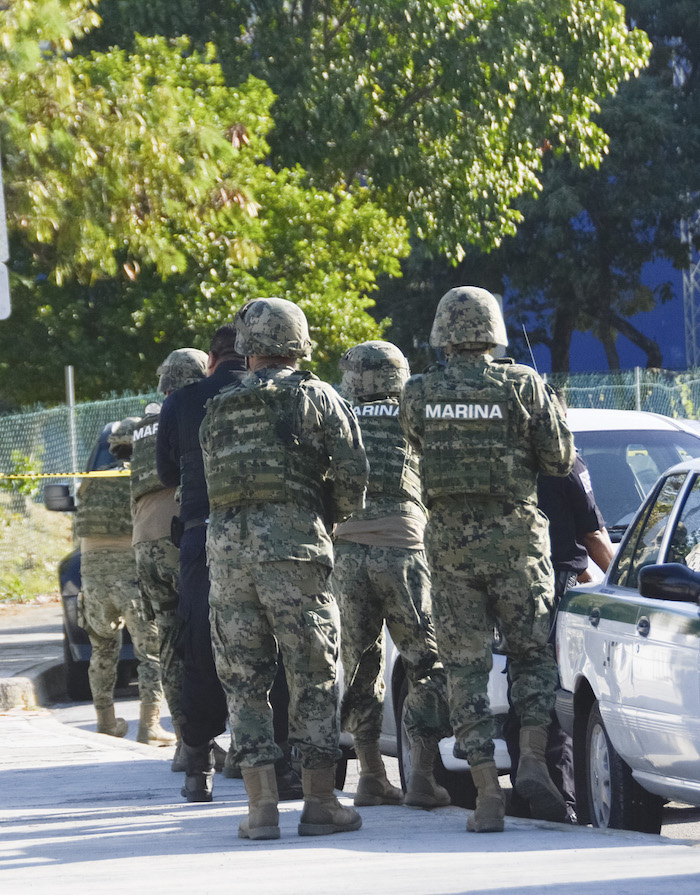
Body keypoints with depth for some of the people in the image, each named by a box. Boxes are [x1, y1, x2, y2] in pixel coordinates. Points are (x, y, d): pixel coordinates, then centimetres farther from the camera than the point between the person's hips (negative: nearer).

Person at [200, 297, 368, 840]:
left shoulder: (220, 410, 16)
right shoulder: (315, 397, 4)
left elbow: (212, 483, 17)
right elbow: (352, 476, -2)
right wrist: (330, 517, 17)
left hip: (226, 545, 3)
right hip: (291, 545, -3)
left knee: (244, 680, 6)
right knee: (313, 674, 4)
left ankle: (262, 806, 1)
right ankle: (319, 801, 2)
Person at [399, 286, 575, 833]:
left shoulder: (418, 395, 0)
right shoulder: (522, 385, -6)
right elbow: (560, 460, -1)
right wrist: (553, 413, 16)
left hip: (450, 541, 1)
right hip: (515, 537, -1)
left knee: (465, 667, 5)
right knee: (532, 654, 14)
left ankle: (487, 795, -2)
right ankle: (532, 760, -6)